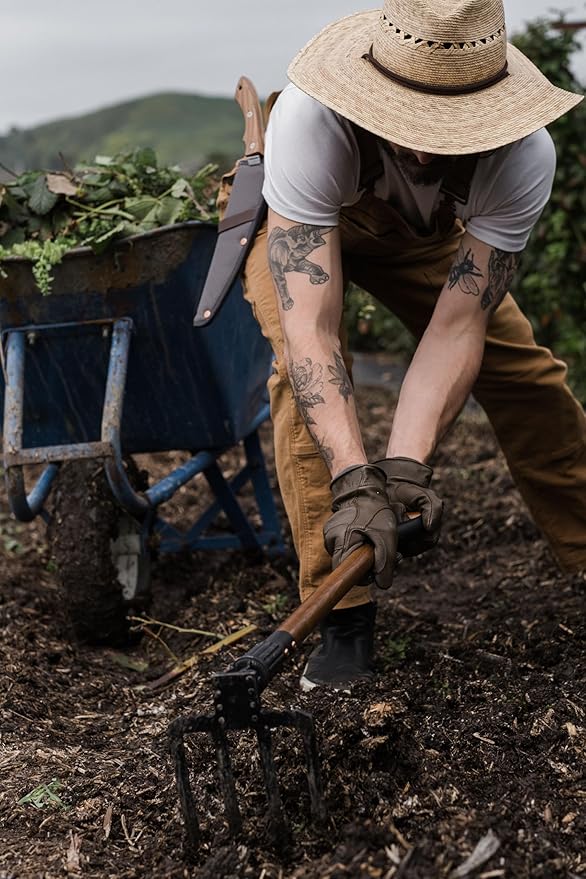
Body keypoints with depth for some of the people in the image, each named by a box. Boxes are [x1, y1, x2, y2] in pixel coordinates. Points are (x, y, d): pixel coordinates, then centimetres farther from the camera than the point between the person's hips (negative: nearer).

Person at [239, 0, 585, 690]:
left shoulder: (523, 155, -36)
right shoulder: (309, 120, -44)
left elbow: (457, 323, -38)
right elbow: (310, 327, -49)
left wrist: (404, 463, -50)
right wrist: (354, 480, -58)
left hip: (424, 233, 3)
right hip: (295, 222, -2)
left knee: (520, 363, -6)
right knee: (305, 373, -27)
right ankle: (343, 615, -18)